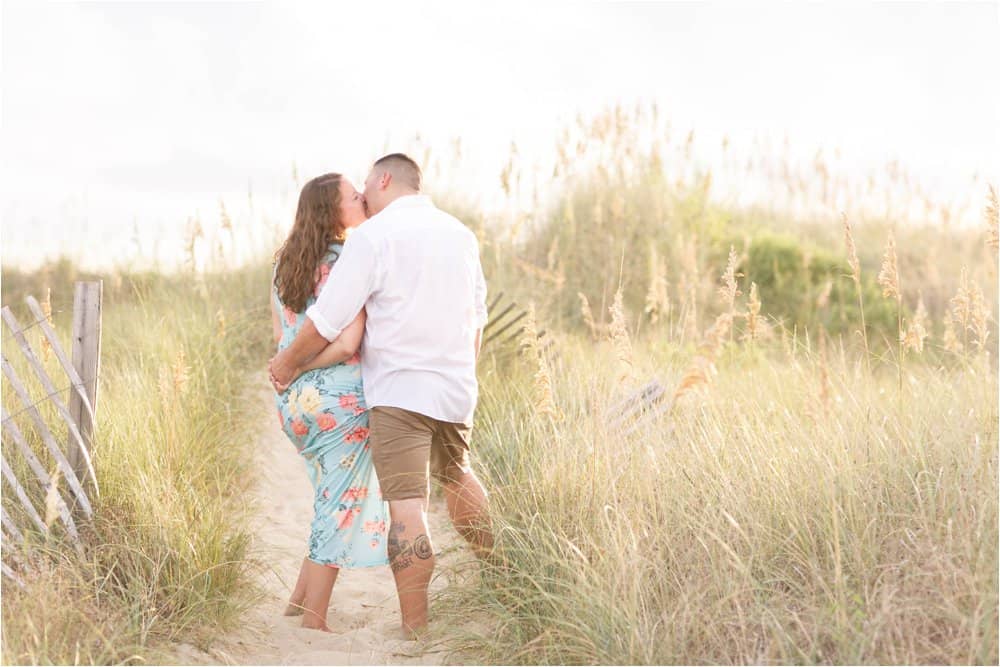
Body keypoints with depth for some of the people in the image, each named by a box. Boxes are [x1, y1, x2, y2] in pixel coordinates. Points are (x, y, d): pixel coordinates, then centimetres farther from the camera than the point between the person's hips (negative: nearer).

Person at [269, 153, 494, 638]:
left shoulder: (373, 235, -10)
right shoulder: (459, 233, 11)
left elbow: (325, 323, -12)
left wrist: (288, 362, 3)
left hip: (400, 391, -7)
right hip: (457, 388, 7)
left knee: (407, 508, -8)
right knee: (455, 476, 28)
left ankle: (416, 632, -9)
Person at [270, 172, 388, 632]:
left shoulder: (284, 262, 8)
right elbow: (347, 344, -21)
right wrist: (294, 367, -11)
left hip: (293, 402, 8)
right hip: (341, 403, -8)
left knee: (333, 504, 23)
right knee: (340, 511, 5)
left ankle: (299, 603, 26)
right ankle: (312, 624, 11)